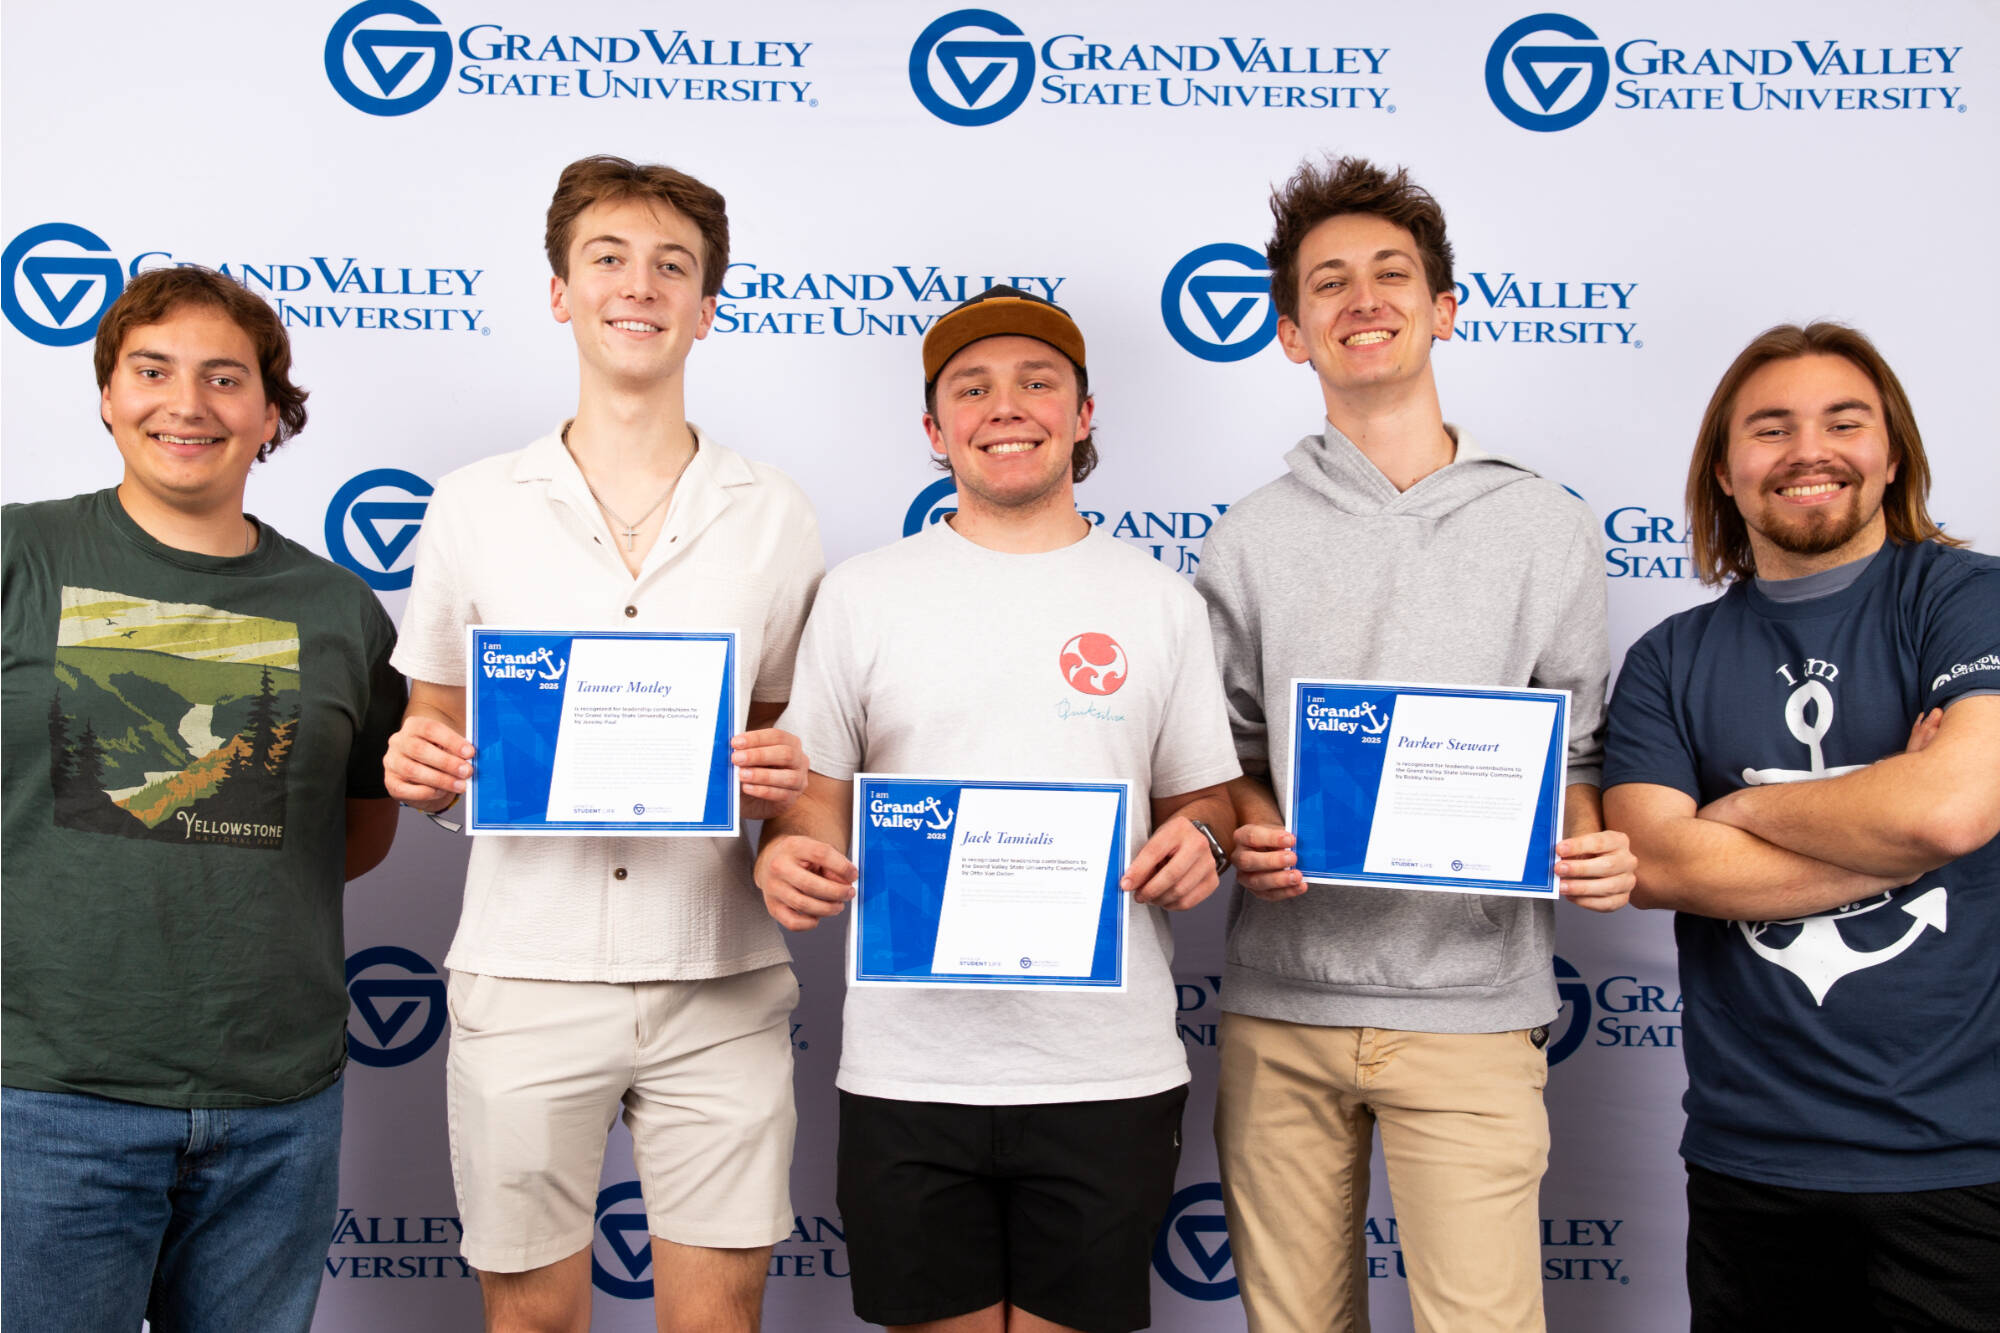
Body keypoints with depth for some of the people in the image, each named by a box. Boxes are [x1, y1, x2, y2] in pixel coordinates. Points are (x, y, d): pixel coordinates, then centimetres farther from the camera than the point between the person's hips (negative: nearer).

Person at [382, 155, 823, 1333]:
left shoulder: (774, 515, 4)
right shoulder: (475, 507, 4)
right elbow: (436, 745, 12)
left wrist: (787, 782, -11)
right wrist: (421, 769, -10)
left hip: (721, 984, 0)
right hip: (526, 973, 1)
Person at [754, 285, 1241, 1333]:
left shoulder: (1159, 602, 7)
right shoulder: (862, 594, 5)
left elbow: (1200, 797, 13)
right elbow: (814, 795, 6)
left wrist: (1198, 842, -10)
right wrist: (785, 856, -15)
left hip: (1109, 1072, 1)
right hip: (909, 1069, 0)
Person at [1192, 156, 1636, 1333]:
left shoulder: (1547, 528, 5)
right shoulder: (1250, 540, 7)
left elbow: (1574, 751, 9)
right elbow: (1226, 749, 10)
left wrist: (1595, 855, -11)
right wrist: (1251, 832, -10)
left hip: (1471, 1000, -1)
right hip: (1280, 1001, 1)